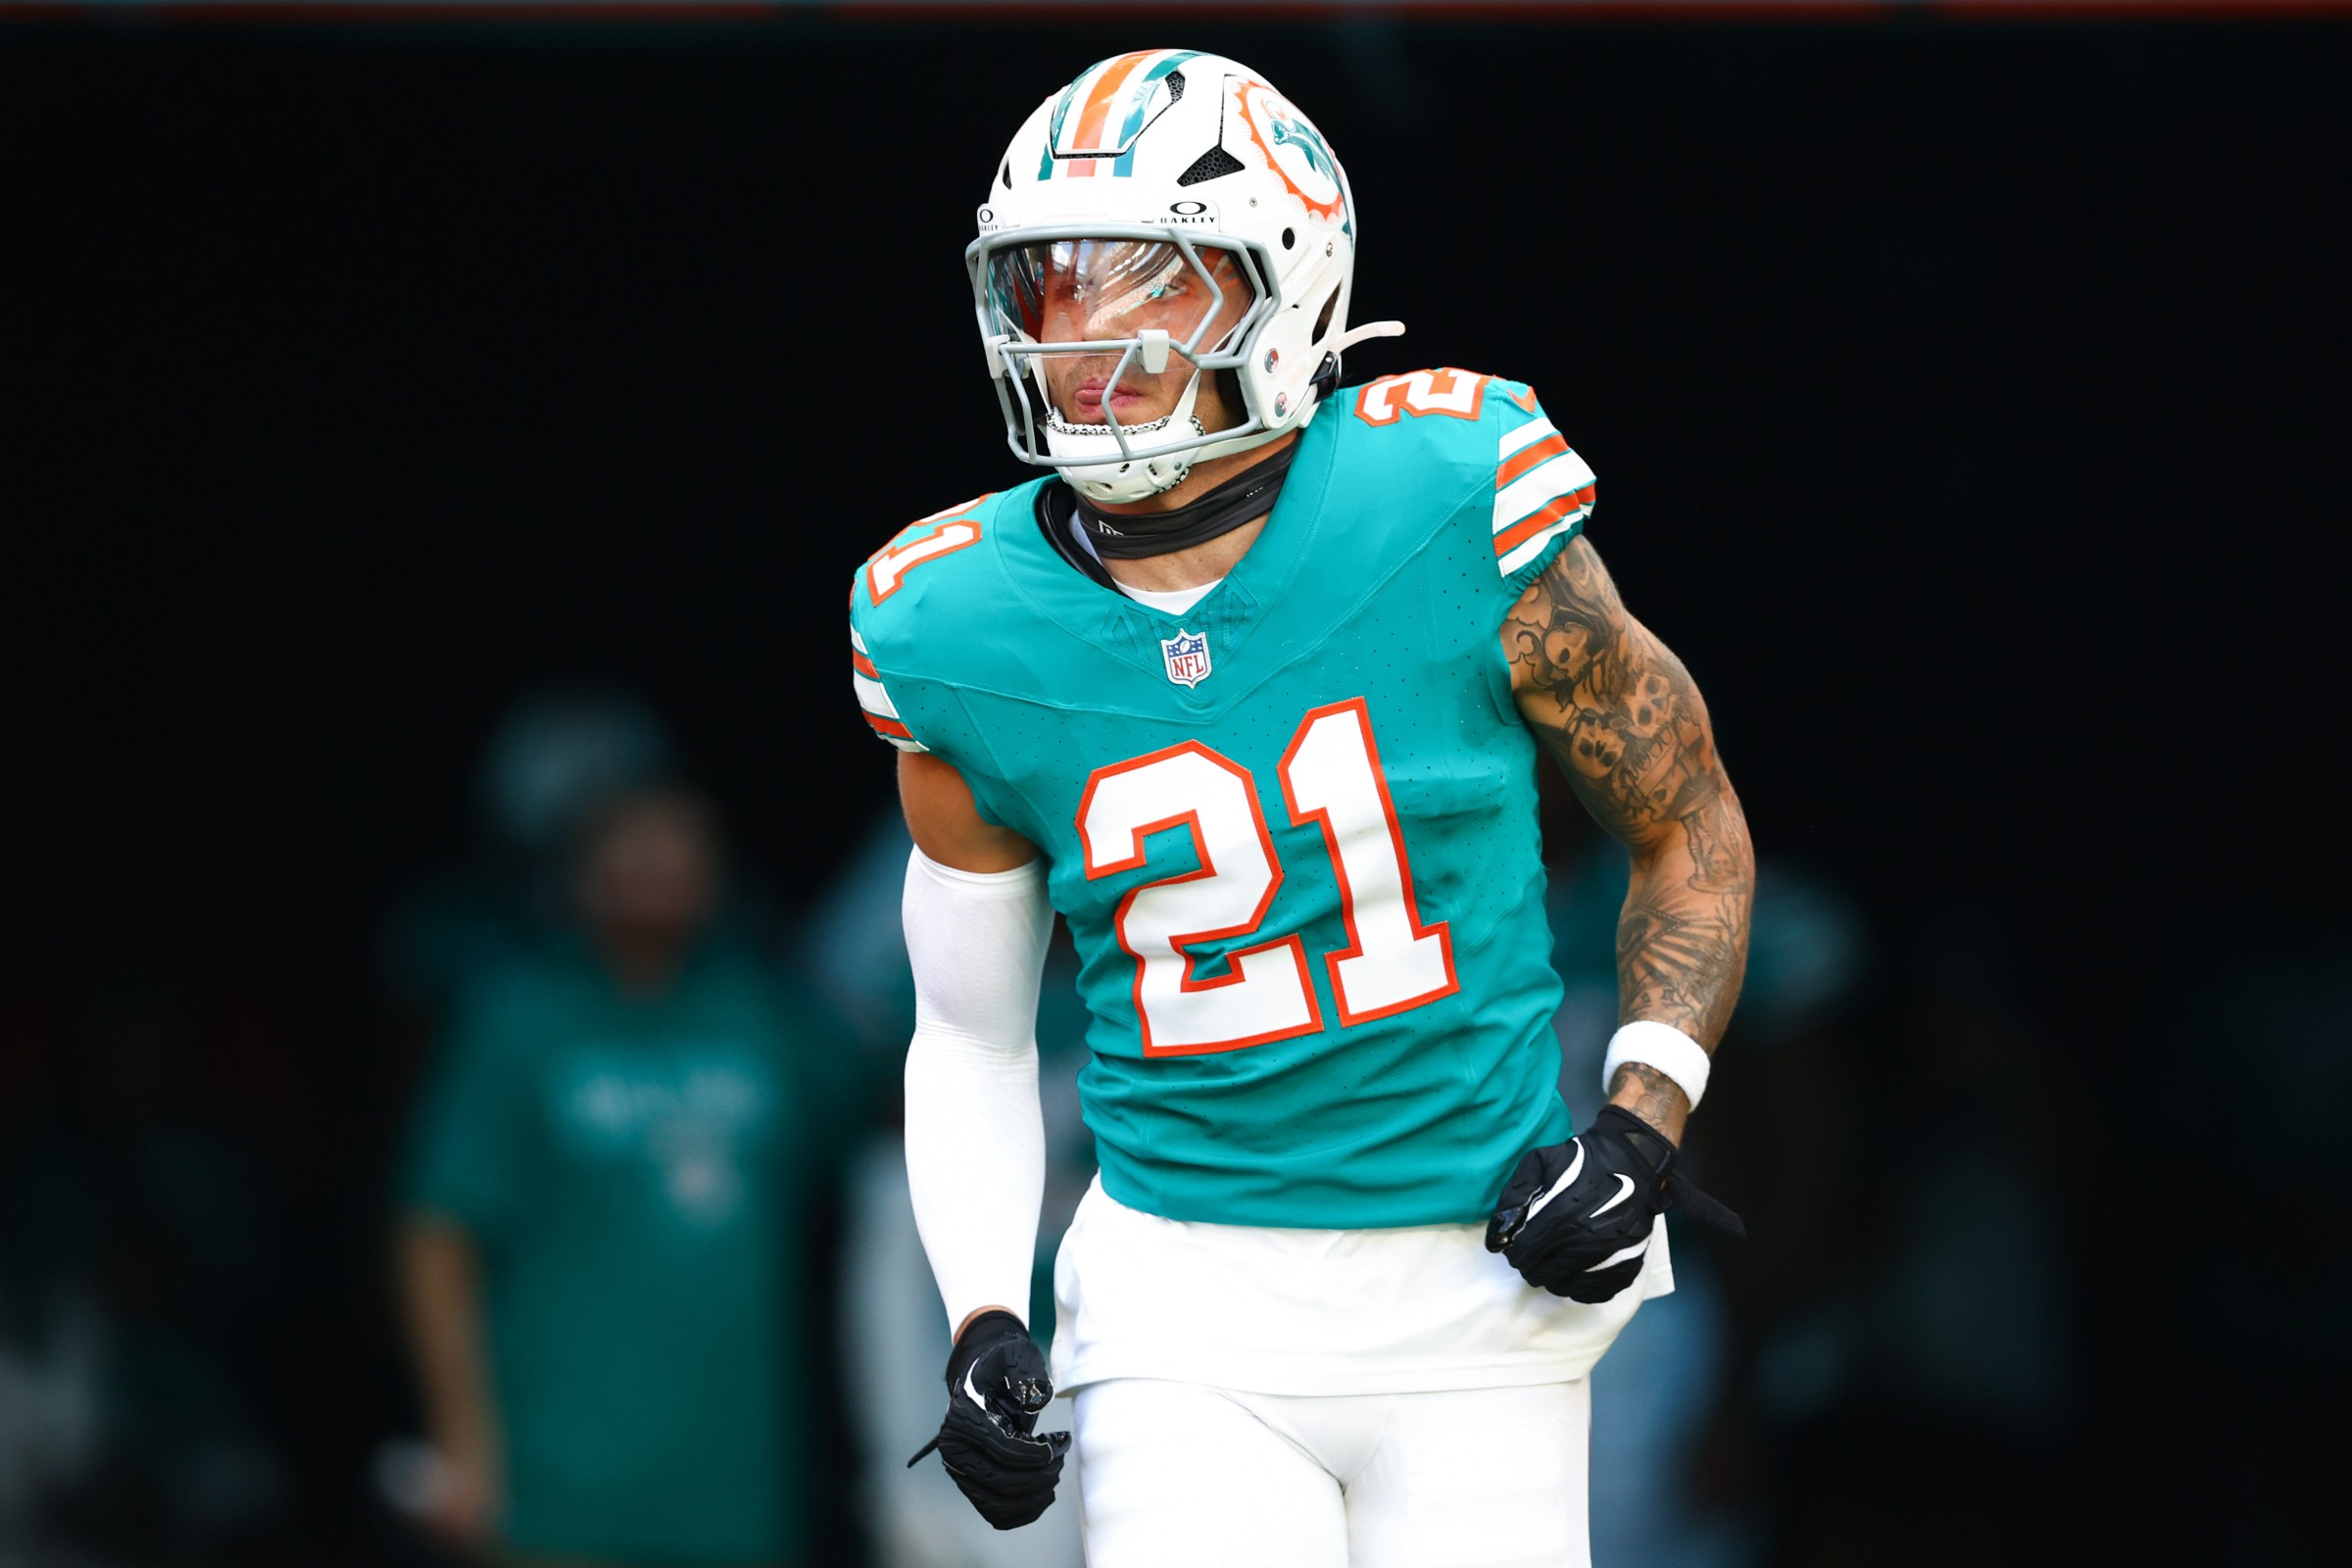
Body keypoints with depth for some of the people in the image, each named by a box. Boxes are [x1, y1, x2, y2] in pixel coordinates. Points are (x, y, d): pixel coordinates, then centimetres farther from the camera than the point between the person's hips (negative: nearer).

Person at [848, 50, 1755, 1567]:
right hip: (1190, 1297, 1)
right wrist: (986, 1320, -3)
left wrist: (1640, 1121, -7)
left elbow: (1691, 828, 6)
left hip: (1478, 1288, 0)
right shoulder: (963, 640, -2)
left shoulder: (1453, 518, -8)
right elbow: (972, 1032, 11)